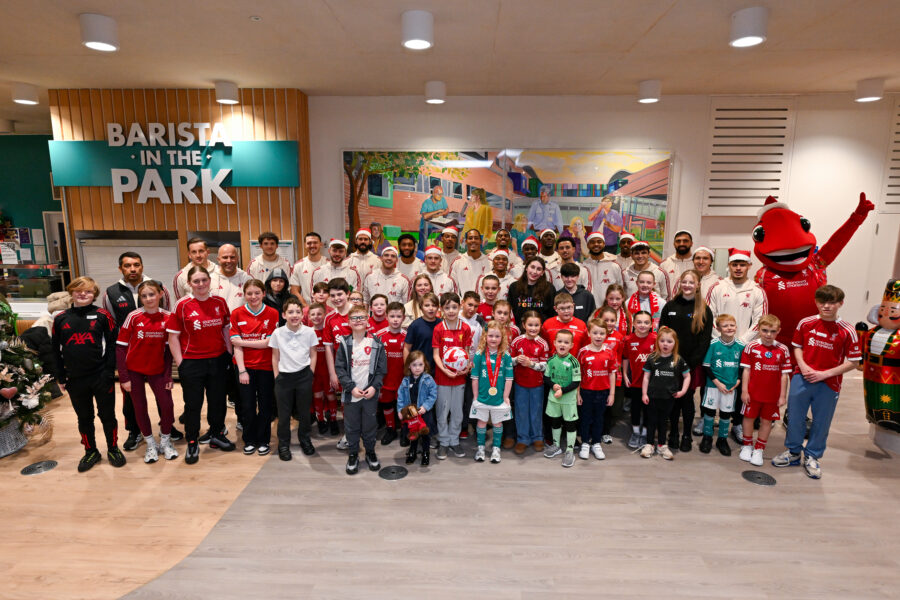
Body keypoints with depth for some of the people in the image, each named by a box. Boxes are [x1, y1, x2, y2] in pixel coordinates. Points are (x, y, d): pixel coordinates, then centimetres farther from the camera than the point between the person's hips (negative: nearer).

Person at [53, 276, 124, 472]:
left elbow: (112, 345, -5)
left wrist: (109, 372, -11)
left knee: (107, 415, 8)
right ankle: (91, 452, 31)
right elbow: (56, 350, 9)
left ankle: (113, 449, 25)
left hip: (101, 377, -3)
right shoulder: (60, 319, 4)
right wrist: (60, 377, 5)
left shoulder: (102, 315, -4)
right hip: (75, 380, 3)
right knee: (84, 418, 15)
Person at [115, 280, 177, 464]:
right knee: (139, 407, 7)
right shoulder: (133, 317, -10)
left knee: (167, 405, -4)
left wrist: (168, 375, -4)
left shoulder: (167, 317, -5)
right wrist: (123, 377, -10)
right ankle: (151, 444, 26)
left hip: (157, 369, 1)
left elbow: (168, 348, 0)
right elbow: (120, 347, -7)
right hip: (134, 370, -1)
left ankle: (165, 441, 20)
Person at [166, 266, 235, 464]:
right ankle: (192, 443, 22)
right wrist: (180, 363, -8)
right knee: (193, 404, 7)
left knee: (218, 400, 14)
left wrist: (229, 353, 8)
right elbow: (173, 336, -5)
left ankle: (216, 434, 33)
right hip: (192, 362, -3)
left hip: (218, 360, 3)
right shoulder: (182, 305, -8)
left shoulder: (219, 302, 2)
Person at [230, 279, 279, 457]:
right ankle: (249, 441, 26)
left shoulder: (272, 314, -5)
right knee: (247, 405, 7)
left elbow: (268, 342, -9)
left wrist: (242, 341, -10)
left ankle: (263, 441, 24)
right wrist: (242, 370, -9)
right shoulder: (237, 314, -2)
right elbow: (236, 345, -5)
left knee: (265, 405, 7)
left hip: (266, 366, 0)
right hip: (245, 366, 1)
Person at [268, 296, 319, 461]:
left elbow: (313, 355, 4)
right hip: (284, 377, 0)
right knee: (284, 413, 8)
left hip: (304, 375, 0)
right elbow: (275, 357, 5)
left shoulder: (309, 332, -5)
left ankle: (305, 440, 32)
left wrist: (310, 375, 0)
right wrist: (277, 377, 1)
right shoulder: (277, 333, -4)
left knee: (304, 411, 11)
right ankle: (283, 445, 24)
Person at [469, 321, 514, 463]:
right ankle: (480, 447, 27)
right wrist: (475, 396, -2)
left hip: (499, 398, 0)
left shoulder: (506, 356, -6)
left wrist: (506, 397, -4)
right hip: (482, 397, 0)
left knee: (498, 423, 13)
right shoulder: (479, 355, -6)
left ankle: (496, 448, 29)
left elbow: (509, 378, -3)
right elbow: (475, 378, -2)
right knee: (481, 422, 11)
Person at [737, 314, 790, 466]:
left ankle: (759, 449, 28)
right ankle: (747, 445, 32)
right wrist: (744, 391, -5)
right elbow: (746, 370, -4)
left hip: (772, 395, 1)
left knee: (767, 421, 11)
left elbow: (784, 374, 0)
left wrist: (783, 395, -1)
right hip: (753, 392, -1)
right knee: (749, 418, 12)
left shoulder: (783, 350, -5)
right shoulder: (751, 347, -8)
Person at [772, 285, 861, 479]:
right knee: (795, 416, 11)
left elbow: (853, 362, -6)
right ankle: (793, 451, 30)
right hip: (802, 378, 2)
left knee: (821, 421, 11)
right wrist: (803, 366, -7)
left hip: (828, 383, -1)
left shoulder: (847, 331, -9)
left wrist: (824, 373, -14)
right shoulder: (805, 323, -2)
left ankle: (812, 456, 31)